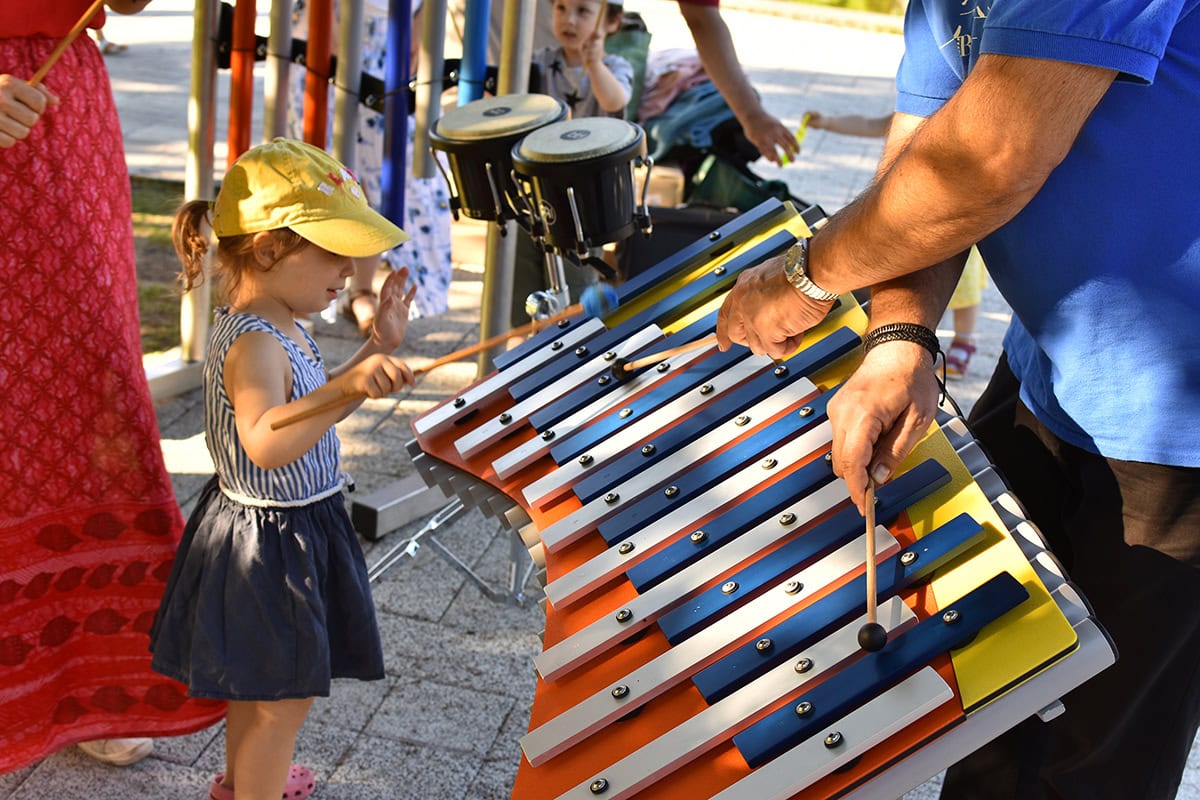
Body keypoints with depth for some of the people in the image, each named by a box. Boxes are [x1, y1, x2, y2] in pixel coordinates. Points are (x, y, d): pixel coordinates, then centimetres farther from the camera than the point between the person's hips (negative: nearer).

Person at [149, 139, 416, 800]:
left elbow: (312, 409, 15)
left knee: (259, 683, 29)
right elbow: (267, 442, -47)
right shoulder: (253, 344, -30)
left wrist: (376, 348, 6)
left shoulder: (274, 326, 3)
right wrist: (349, 386, -59)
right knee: (284, 699, 6)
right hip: (270, 540, -10)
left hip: (292, 531, 10)